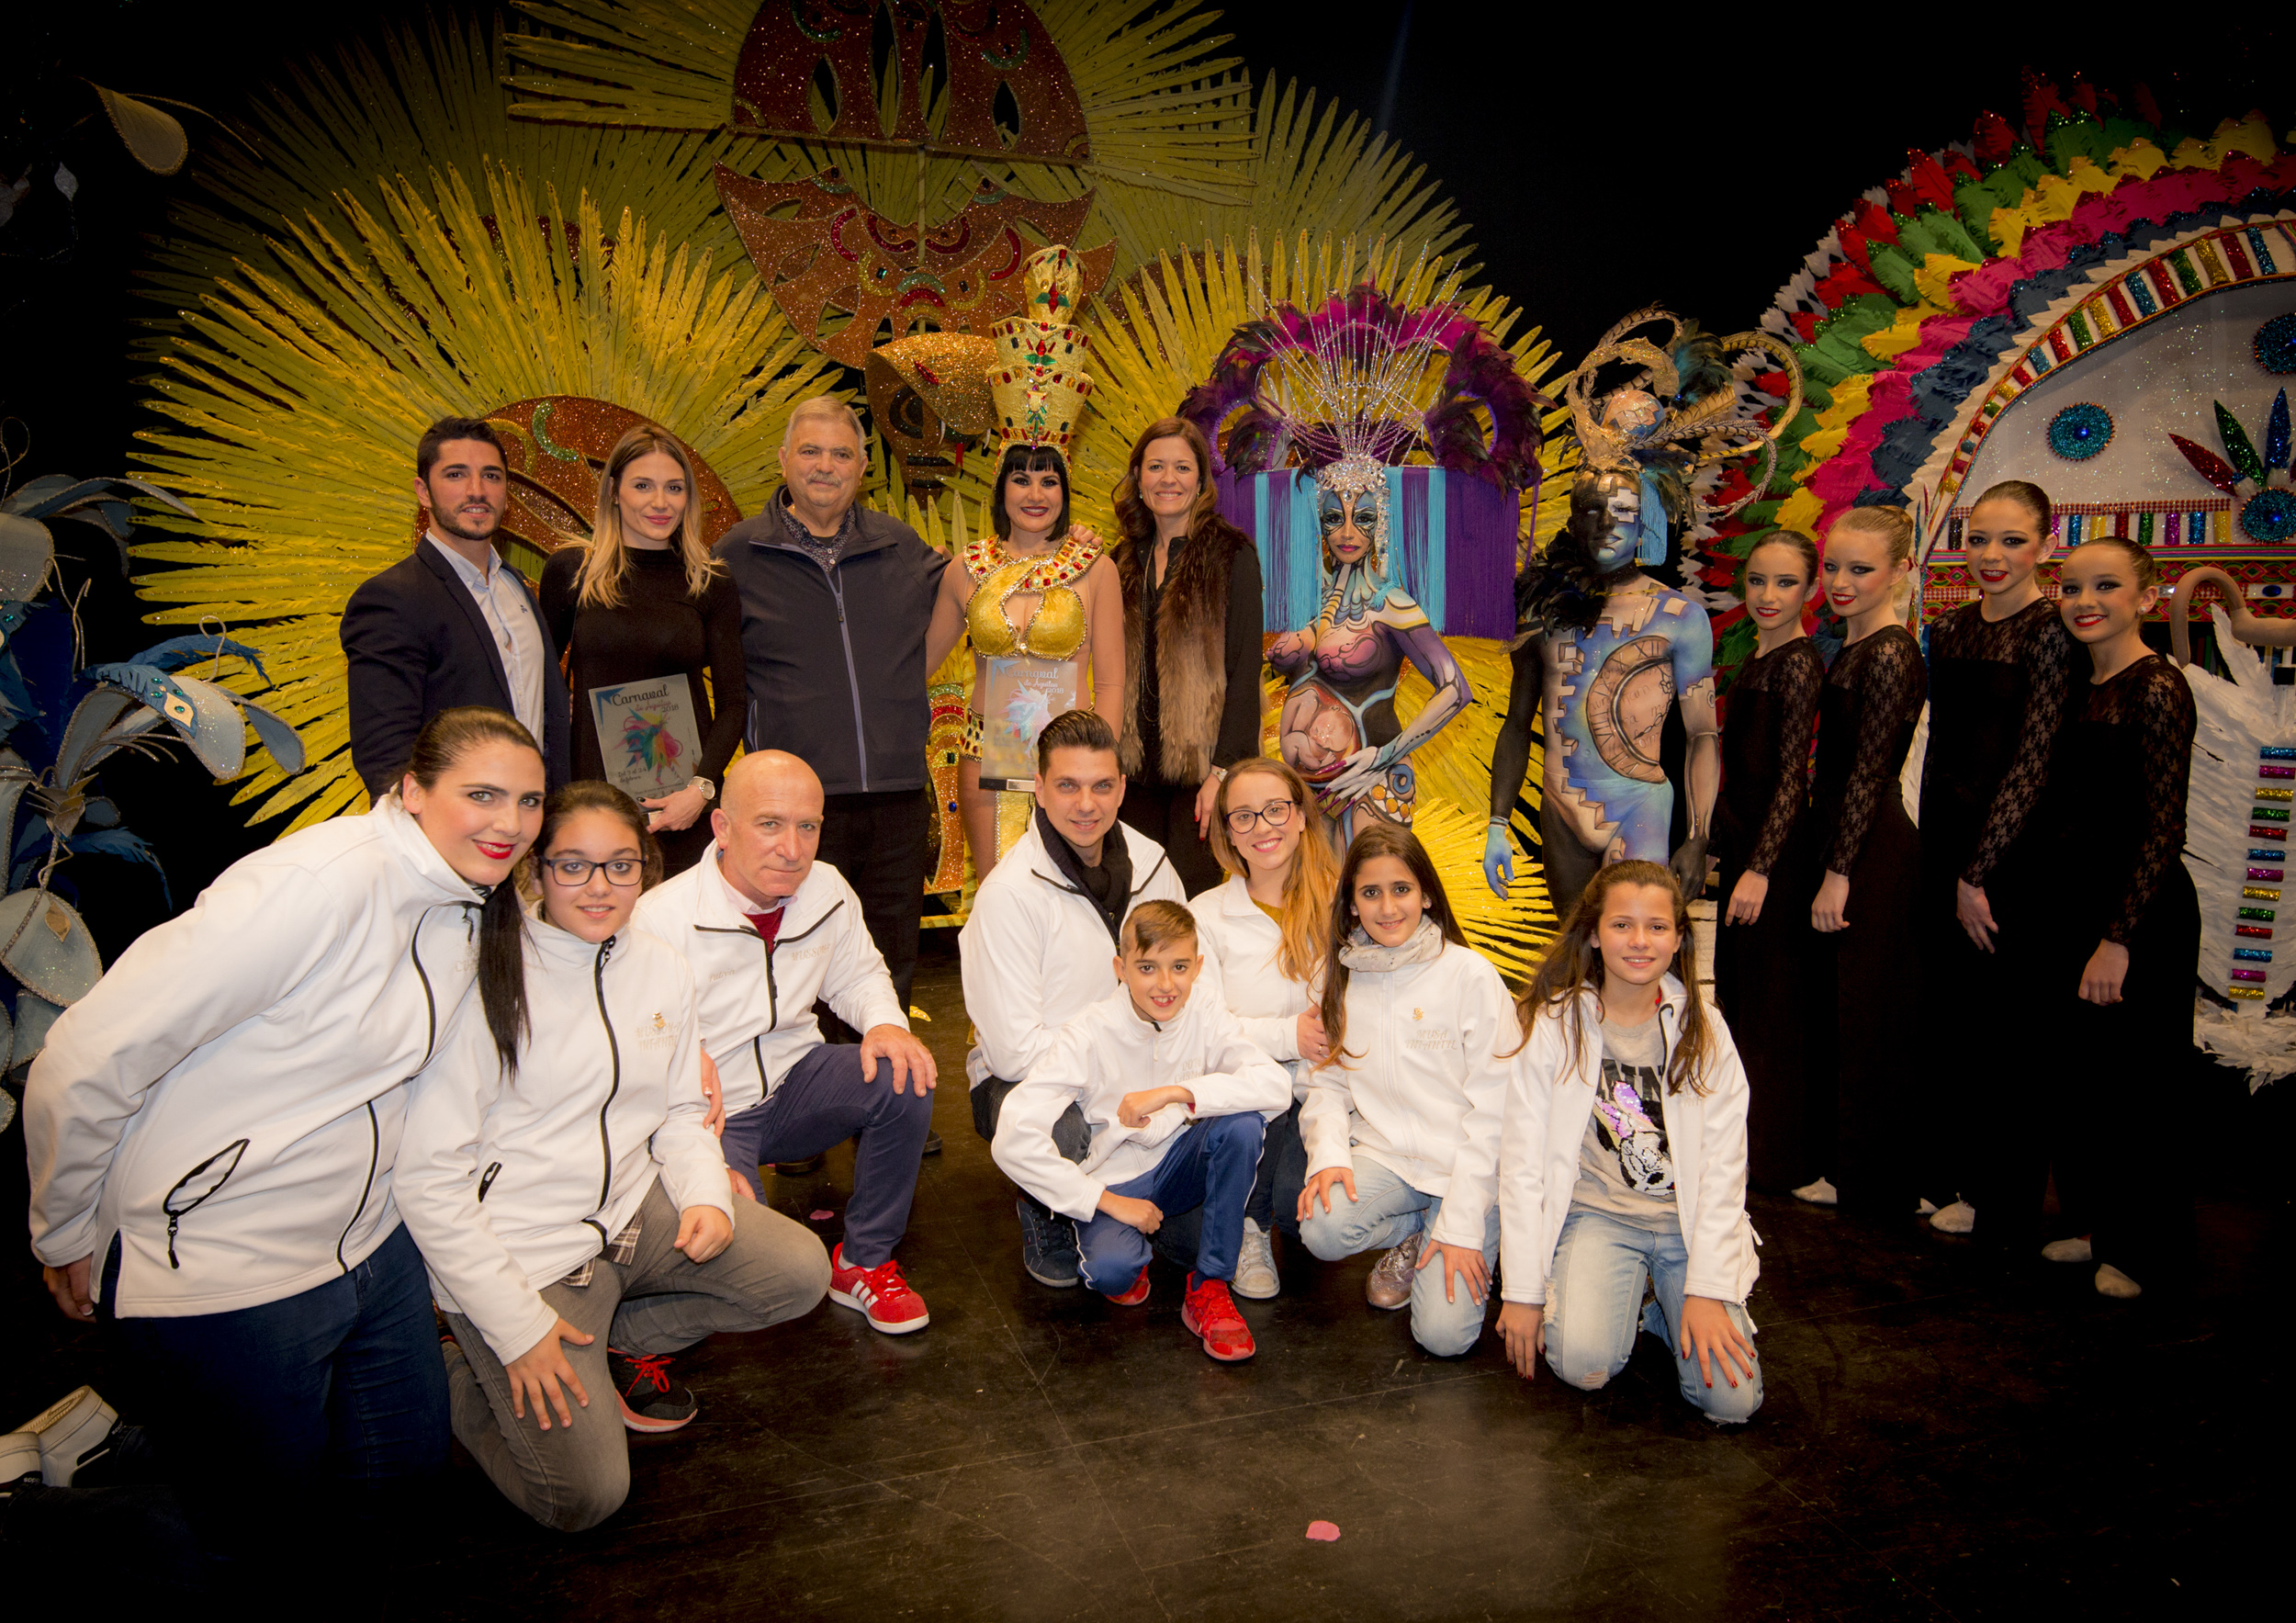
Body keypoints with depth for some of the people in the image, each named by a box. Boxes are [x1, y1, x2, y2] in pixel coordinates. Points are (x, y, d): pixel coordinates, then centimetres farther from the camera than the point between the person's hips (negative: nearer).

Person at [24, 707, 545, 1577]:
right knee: (268, 1523, 9)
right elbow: (82, 1063, -24)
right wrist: (67, 1239, -9)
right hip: (217, 1268, -8)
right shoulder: (317, 885, -27)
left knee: (409, 1461, 19)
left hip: (365, 1237, 8)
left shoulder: (471, 903, 0)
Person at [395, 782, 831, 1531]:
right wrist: (517, 1327, -17)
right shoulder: (487, 984, -17)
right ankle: (465, 1373, 16)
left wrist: (708, 1197, -8)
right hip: (521, 1254, -6)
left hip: (636, 1213, 6)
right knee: (587, 1496, -12)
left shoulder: (663, 970, 2)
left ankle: (618, 1342, 11)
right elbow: (429, 1179, -16)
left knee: (801, 1272, -9)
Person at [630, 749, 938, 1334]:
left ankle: (864, 1261, -3)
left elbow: (858, 977, 15)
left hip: (794, 1081, 5)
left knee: (905, 1079, -22)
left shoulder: (827, 890, -4)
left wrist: (886, 1023, -10)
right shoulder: (660, 919, -19)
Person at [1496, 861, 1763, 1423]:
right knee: (1584, 1364, -25)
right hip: (1596, 1213, -1)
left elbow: (1724, 1168, -2)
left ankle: (1663, 1309, 14)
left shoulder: (1704, 1031, 1)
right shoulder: (1554, 1025, -6)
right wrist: (1523, 1291, -8)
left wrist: (1708, 1292, -11)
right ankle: (1615, 1301, 8)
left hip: (1690, 1220, 1)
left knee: (1732, 1399, -15)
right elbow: (1521, 1163, -5)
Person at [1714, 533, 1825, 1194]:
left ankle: (1775, 1159, 15)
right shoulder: (1760, 656, 11)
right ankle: (1741, 1138, 33)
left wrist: (1759, 869, -23)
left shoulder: (1798, 663, -16)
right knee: (1736, 988, 18)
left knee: (1768, 1001, 1)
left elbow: (1792, 777, -20)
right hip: (1741, 837, 10)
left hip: (1776, 848, -9)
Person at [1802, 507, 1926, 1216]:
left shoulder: (1889, 654, -16)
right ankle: (1831, 1152, 31)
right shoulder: (1853, 648, 12)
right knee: (1830, 1001, 17)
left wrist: (1839, 872, -18)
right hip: (1843, 841, 10)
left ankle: (1862, 1177, 16)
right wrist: (1830, 862, 14)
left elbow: (1870, 772, -18)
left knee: (1864, 1010, 1)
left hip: (1874, 851, -9)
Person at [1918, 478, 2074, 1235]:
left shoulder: (2050, 632, -10)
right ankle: (1941, 1173, 27)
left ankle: (1993, 1191, 19)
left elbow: (2032, 762, -14)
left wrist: (1977, 873, -14)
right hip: (1944, 841, 6)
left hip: (2014, 852, -6)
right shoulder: (1950, 629, 9)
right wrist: (1936, 853, 9)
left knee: (1996, 1023, 3)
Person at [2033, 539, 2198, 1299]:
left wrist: (2118, 938, -22)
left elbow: (2163, 829, -19)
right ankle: (2096, 1225, 32)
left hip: (2141, 914, -8)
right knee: (2074, 1079, 16)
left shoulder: (2157, 689, -15)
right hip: (2075, 903, 8)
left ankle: (2145, 1247, 23)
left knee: (2123, 1089, 4)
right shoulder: (2082, 688, 10)